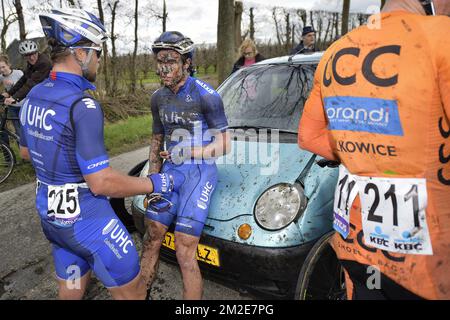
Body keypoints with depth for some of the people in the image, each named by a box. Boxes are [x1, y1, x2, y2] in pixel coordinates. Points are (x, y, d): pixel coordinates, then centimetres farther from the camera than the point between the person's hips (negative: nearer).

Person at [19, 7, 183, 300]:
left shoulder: (34, 97, 2)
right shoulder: (82, 106, -25)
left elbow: (26, 152, 17)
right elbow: (102, 183, -26)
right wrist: (156, 184, -15)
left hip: (49, 212, 8)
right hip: (85, 219, -8)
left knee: (70, 291, 25)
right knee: (133, 290, 10)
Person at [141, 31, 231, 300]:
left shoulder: (206, 95, -11)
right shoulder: (159, 98, 9)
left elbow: (224, 144, -8)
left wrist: (190, 152, -21)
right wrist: (153, 176, 8)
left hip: (199, 172, -6)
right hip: (170, 170, 6)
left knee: (185, 252, -10)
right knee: (151, 238, 7)